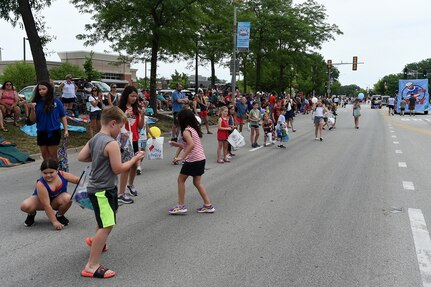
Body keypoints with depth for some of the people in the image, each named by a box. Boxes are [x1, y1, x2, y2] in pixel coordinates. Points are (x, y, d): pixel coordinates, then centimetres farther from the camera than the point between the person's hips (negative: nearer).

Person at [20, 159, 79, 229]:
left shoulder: (62, 175, -22)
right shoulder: (41, 184, -32)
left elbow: (78, 180, -11)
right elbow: (46, 205, -34)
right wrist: (54, 222, -36)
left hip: (56, 202, 2)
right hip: (40, 201, -2)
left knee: (68, 198, -33)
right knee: (25, 206, -32)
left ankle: (59, 215, 1)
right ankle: (32, 214, 8)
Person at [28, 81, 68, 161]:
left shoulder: (56, 102, -5)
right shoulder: (36, 103, 0)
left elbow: (63, 116, 1)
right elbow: (32, 120, 2)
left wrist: (66, 130, -6)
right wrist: (32, 109, -15)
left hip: (54, 132, -3)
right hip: (41, 133, 3)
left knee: (53, 156, 4)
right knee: (45, 156, 13)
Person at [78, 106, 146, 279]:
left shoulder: (94, 139, 4)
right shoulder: (112, 144, -23)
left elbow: (81, 157, 10)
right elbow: (118, 169, -21)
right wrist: (135, 159, -10)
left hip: (97, 187, 10)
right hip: (102, 190, -10)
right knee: (107, 226, -9)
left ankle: (95, 241, 54)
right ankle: (92, 267, -7)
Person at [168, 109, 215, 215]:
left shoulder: (186, 131, -13)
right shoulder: (193, 129, 14)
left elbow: (191, 145, -30)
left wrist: (182, 157, -27)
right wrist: (177, 144, 26)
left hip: (193, 160, -8)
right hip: (201, 158, 8)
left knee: (181, 180, 7)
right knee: (197, 182, 16)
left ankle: (181, 206, 9)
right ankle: (208, 205, 16)